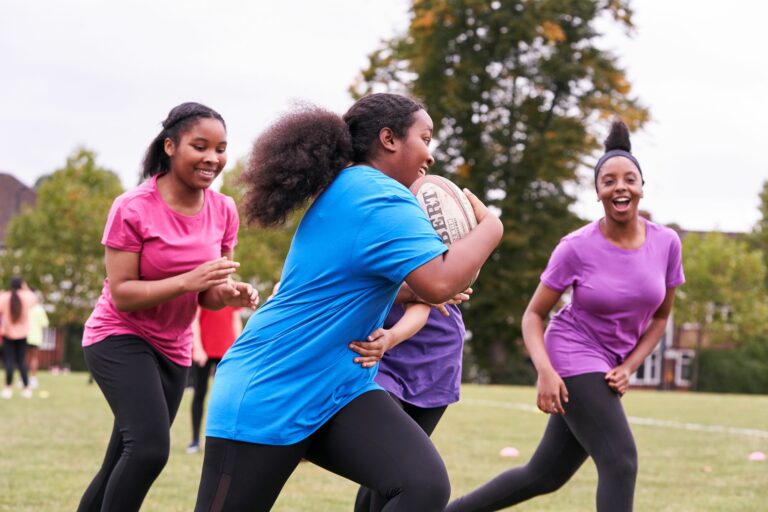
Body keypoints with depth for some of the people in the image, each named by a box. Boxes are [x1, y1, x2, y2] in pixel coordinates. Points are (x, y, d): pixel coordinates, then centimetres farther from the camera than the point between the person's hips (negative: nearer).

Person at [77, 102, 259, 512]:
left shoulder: (223, 211, -3)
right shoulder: (133, 208, -20)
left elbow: (207, 295, 4)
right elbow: (121, 294, -21)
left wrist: (231, 294, -20)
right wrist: (189, 280, -33)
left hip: (172, 350, 6)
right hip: (119, 338, -6)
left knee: (122, 467, 11)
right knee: (150, 447, -27)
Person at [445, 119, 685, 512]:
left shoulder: (666, 243, -5)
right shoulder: (577, 248, -16)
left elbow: (660, 316, 8)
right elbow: (533, 314, -7)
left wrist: (628, 368, -6)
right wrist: (545, 371, -24)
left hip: (611, 369, 5)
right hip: (573, 359, -5)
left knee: (544, 476, 12)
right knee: (620, 462, -19)